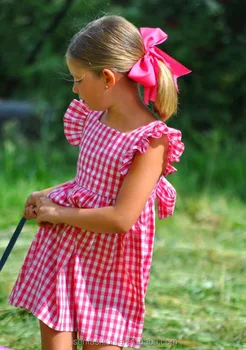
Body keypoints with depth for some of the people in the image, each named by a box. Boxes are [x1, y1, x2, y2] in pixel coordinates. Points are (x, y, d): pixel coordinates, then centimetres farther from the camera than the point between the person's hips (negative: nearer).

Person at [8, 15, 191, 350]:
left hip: (108, 265, -6)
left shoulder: (151, 141, -18)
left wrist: (58, 212, -13)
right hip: (64, 246, 7)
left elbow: (121, 219, -23)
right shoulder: (95, 118, 5)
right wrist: (49, 196, 5)